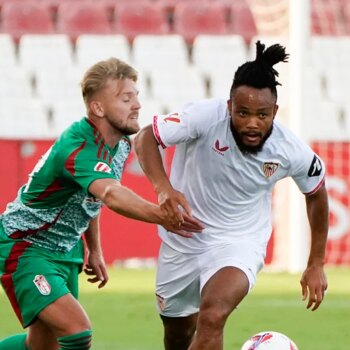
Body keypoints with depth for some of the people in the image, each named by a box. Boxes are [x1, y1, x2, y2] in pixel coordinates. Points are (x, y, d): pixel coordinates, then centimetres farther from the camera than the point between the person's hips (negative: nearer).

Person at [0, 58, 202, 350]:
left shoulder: (120, 143, -1)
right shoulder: (78, 147, -31)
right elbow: (111, 195, -51)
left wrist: (94, 250, 17)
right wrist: (160, 216, -66)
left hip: (67, 250, 9)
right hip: (25, 248, -9)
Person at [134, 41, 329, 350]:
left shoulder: (292, 152, -19)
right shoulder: (207, 117, -27)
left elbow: (316, 194, 2)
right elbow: (146, 138, -23)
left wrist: (316, 265, 7)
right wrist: (163, 188, -42)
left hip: (239, 242, -1)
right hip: (183, 237, 1)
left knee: (212, 317, -30)